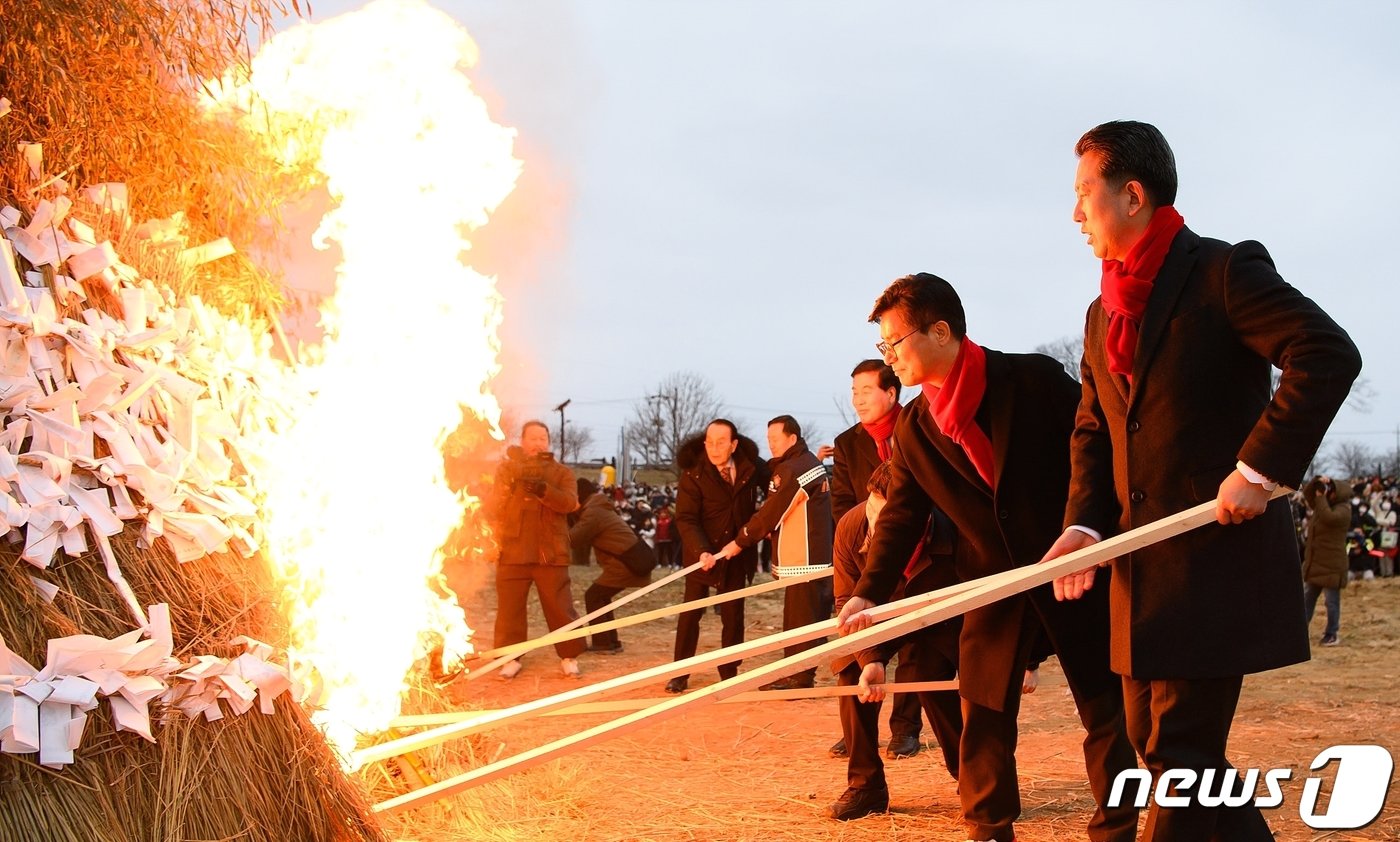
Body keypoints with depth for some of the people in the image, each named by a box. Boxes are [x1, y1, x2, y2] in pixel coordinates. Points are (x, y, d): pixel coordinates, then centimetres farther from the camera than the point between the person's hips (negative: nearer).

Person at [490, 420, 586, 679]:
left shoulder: (562, 473, 8)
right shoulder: (507, 469, 11)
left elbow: (570, 502, -10)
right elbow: (494, 508, 3)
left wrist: (542, 489, -25)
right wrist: (510, 485, -15)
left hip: (550, 552, -1)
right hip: (513, 551, 1)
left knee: (560, 607, 0)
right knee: (510, 608, 3)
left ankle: (569, 656, 10)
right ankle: (512, 657, 13)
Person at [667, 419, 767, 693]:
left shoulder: (749, 466, -5)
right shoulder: (693, 473, -14)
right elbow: (685, 518, -19)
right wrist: (701, 551, -33)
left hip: (737, 551, 3)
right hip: (703, 553, -3)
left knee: (733, 614, 5)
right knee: (691, 612, 0)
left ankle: (729, 671, 14)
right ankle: (680, 674, 7)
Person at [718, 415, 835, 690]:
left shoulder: (794, 469, -16)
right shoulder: (811, 464, 16)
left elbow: (770, 514, -15)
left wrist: (740, 542, -5)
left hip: (803, 561, -10)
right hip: (814, 558, 10)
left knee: (800, 620, -5)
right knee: (800, 619, 13)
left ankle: (799, 678, -2)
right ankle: (794, 676, 19)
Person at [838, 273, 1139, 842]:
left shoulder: (1035, 379, -12)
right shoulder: (914, 428, 2)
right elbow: (901, 516, 4)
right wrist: (869, 594, -8)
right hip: (993, 579, 4)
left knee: (1104, 705, 1)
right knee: (983, 712, 3)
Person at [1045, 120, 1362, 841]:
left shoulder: (1225, 270, -8)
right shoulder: (1103, 315, 17)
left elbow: (1330, 355, -19)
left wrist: (1259, 468, -21)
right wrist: (1084, 523, -1)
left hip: (1221, 554, -8)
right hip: (1142, 567, 9)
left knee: (1182, 749, -8)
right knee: (1156, 741, 11)